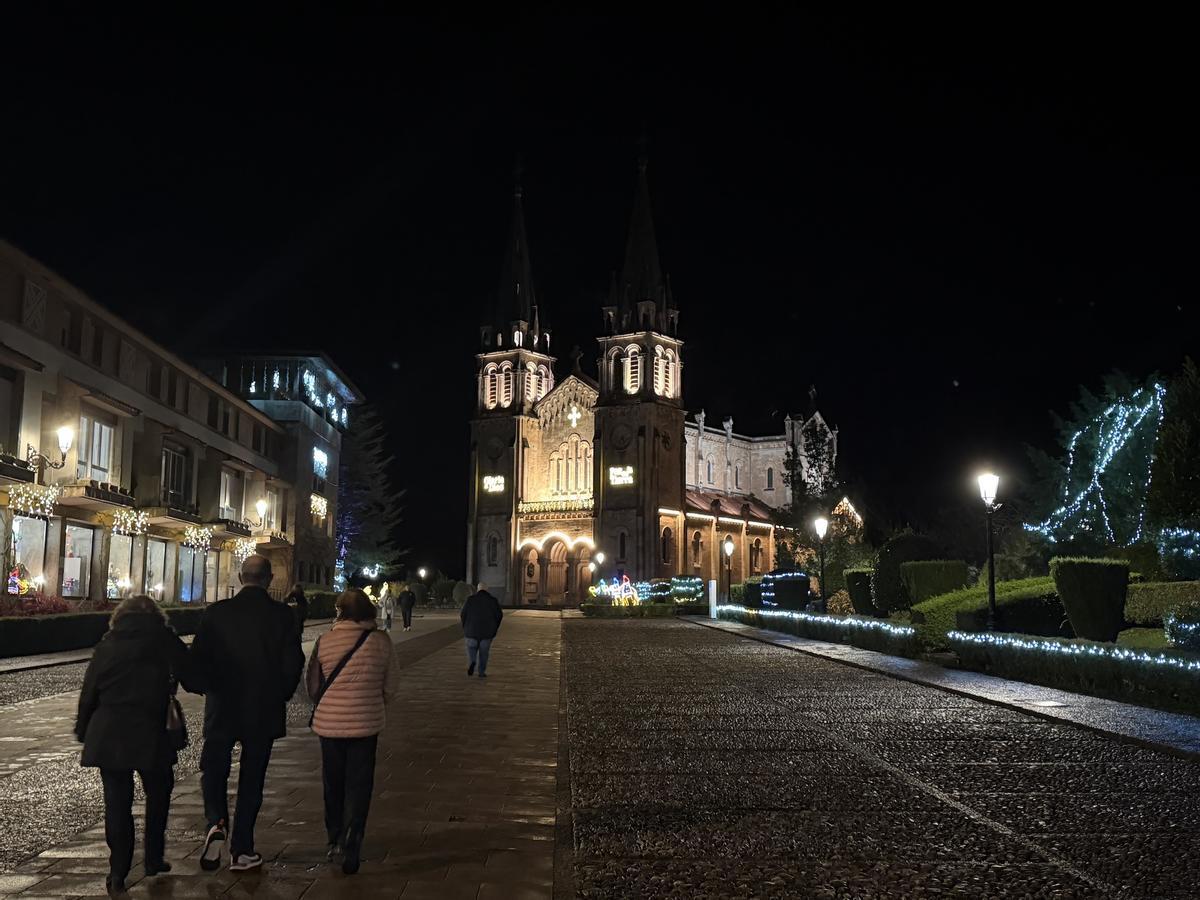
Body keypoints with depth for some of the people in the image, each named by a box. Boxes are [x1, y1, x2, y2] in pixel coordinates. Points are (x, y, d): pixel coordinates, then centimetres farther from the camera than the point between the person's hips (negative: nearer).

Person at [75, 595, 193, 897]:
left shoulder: (107, 643, 7)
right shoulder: (165, 641, 1)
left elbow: (88, 692, 7)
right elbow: (190, 679, -1)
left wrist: (83, 733, 16)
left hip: (107, 735, 2)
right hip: (149, 735, -2)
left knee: (117, 803, 7)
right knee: (158, 795, 19)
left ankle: (118, 875, 7)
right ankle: (154, 860, 26)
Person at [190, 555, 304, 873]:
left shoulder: (217, 612, -5)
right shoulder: (282, 615, -6)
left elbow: (198, 657, -6)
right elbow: (293, 663, -7)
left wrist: (212, 688, 10)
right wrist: (280, 696, 10)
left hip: (222, 707, 0)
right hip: (265, 711, 0)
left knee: (213, 769, 15)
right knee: (252, 778, 10)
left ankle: (216, 823, -10)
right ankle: (242, 850, 15)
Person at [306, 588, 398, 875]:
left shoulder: (325, 641, -7)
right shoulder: (381, 641, -7)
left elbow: (313, 683, 2)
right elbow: (390, 686, 1)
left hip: (329, 722, 1)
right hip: (366, 723, -1)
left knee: (333, 783, 17)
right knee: (359, 786, 5)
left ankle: (335, 839, 31)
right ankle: (351, 846, -4)